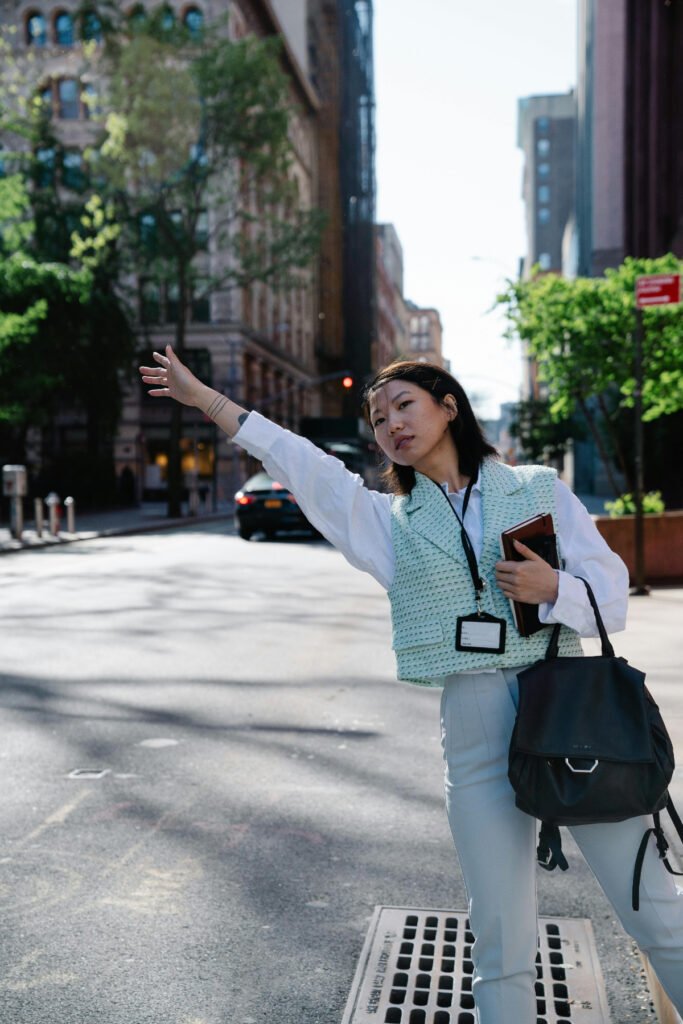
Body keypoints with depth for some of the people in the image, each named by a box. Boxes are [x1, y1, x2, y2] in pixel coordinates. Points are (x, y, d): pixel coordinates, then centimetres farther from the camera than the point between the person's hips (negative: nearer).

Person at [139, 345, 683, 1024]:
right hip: (475, 732, 1)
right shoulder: (390, 522, 11)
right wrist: (205, 399, 2)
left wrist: (553, 589, -14)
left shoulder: (539, 489, 8)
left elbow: (613, 598, 6)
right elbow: (301, 464, 5)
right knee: (501, 940, 6)